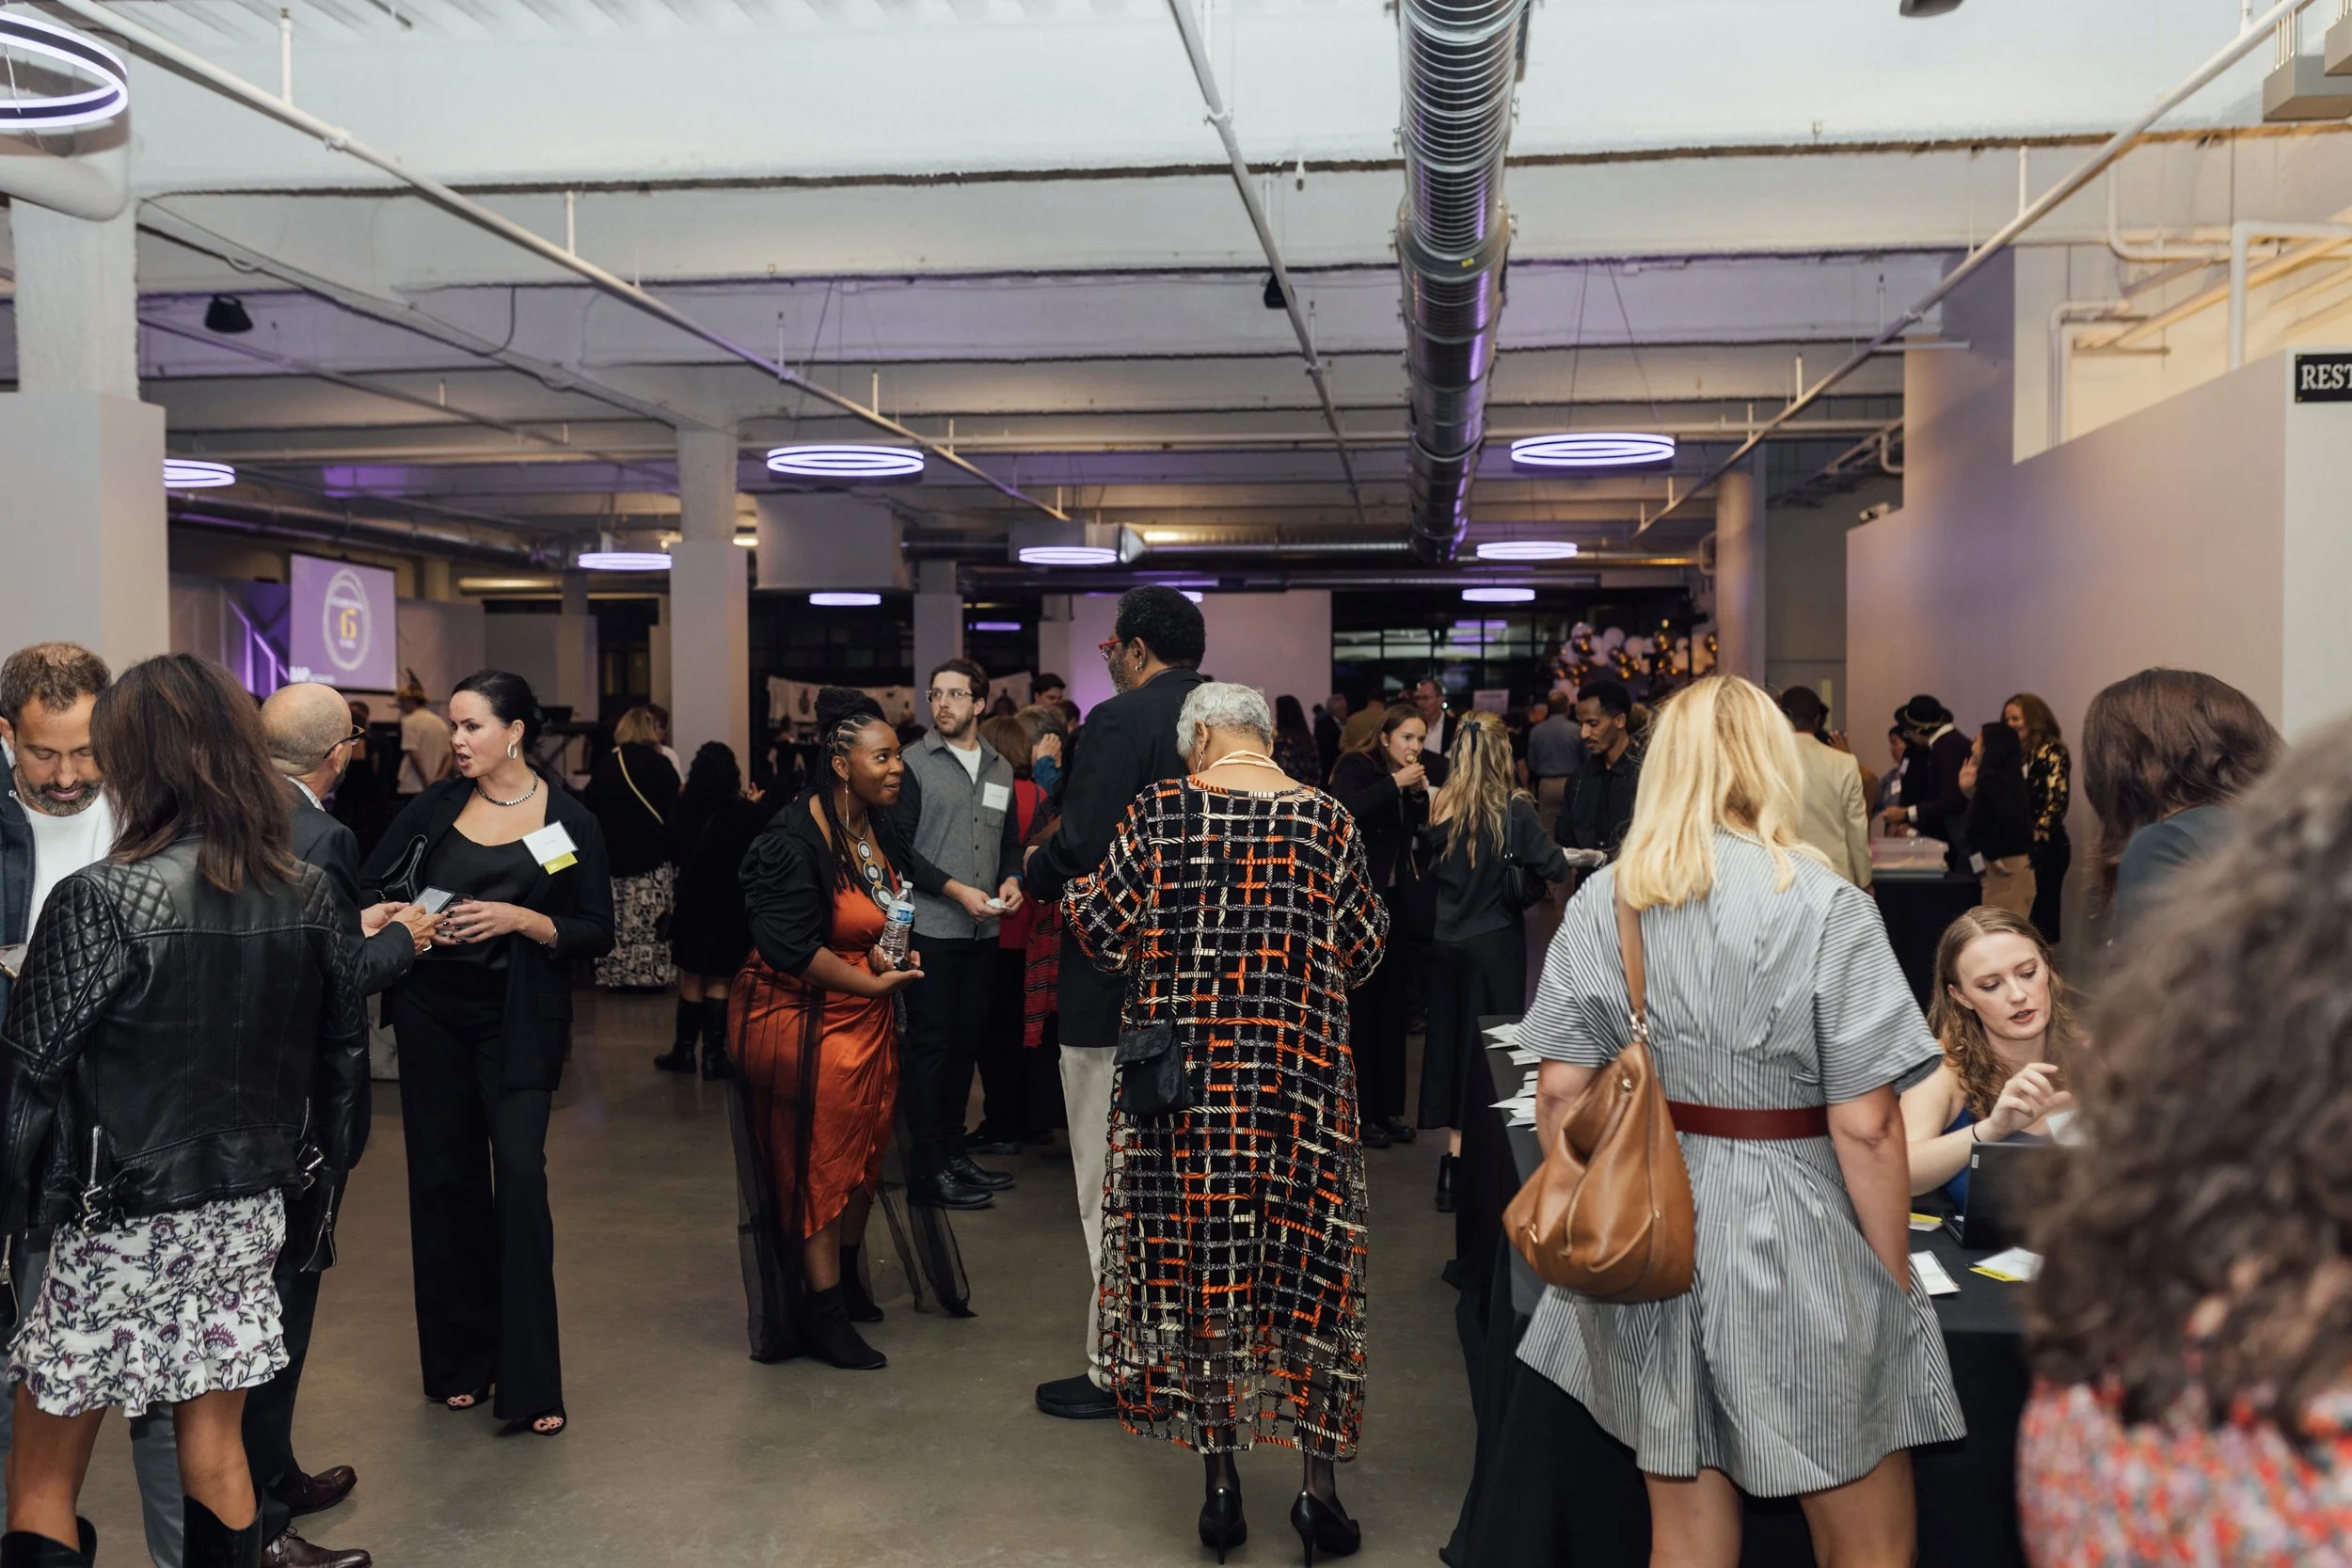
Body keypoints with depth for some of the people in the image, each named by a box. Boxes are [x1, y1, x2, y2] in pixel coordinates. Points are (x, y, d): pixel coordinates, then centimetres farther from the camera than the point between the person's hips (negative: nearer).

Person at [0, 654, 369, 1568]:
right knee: (216, 1452, 18)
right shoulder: (307, 894, -1)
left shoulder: (99, 900, -17)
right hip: (249, 1213, 5)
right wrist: (308, 1159, 21)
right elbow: (342, 1047, 8)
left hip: (121, 1223, -5)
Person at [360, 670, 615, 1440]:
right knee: (445, 1178, 7)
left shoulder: (569, 821, -3)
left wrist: (521, 920, -18)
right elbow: (368, 892, 7)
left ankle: (530, 1382, -4)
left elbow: (596, 932, -4)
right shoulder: (435, 807, 4)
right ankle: (461, 1361, 22)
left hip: (519, 1022, -3)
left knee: (520, 1175, -11)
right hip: (432, 1014, 3)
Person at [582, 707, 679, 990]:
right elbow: (674, 813, -5)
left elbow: (588, 808, 6)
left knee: (616, 922, 7)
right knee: (652, 921, 0)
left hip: (613, 854, 3)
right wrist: (673, 852, 0)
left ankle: (619, 975, 9)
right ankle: (651, 975, 0)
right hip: (652, 854, -3)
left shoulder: (604, 764, 6)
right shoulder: (661, 764, -2)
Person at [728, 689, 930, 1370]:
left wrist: (898, 952, -2)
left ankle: (845, 1281, 36)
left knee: (863, 1152, 16)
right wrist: (871, 982, -20)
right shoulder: (794, 840, -22)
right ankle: (824, 1319, 11)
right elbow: (791, 945, -25)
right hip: (802, 1021, -8)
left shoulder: (880, 828, 5)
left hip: (865, 1017, 8)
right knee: (816, 1164, 0)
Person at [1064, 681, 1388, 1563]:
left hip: (1187, 1069, 0)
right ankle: (1318, 1486, 14)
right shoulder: (1327, 819, -1)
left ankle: (1220, 1483, 18)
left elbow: (1105, 936, -3)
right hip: (1301, 1074, 1)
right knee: (1306, 1261, 10)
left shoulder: (1159, 813, -5)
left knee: (1195, 1258, 10)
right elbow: (1363, 949, 5)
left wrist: (1072, 894, 18)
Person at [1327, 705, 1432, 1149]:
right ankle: (1360, 1113, 2)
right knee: (1361, 1008, -5)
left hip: (1396, 905, 7)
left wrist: (1420, 793, -3)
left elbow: (1419, 834, 11)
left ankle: (1388, 1108, 18)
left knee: (1393, 1008, 9)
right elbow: (1344, 809, -27)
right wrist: (1395, 784, -23)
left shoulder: (1409, 777, 13)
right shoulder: (1357, 767, -7)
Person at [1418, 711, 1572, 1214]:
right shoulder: (1513, 810, -13)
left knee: (1452, 1039, 12)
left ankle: (1455, 1159, 15)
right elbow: (1555, 867, -16)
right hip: (1496, 942, -4)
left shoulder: (1441, 808, -2)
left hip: (1447, 941, 4)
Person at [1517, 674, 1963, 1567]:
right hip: (1788, 1232, -4)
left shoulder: (1602, 902, 0)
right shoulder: (1825, 907, -12)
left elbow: (1559, 1089, -1)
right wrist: (1895, 1284, -2)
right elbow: (1865, 1125, -14)